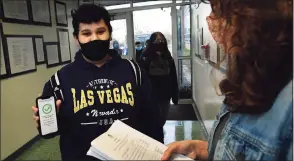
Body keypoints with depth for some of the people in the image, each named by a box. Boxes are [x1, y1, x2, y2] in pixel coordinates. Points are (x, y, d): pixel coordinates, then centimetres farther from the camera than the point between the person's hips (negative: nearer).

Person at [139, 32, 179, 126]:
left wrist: (175, 96, 3)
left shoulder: (168, 59, 1)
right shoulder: (146, 59, -10)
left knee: (162, 119, 18)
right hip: (151, 97, -4)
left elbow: (174, 80, 3)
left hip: (165, 96, 4)